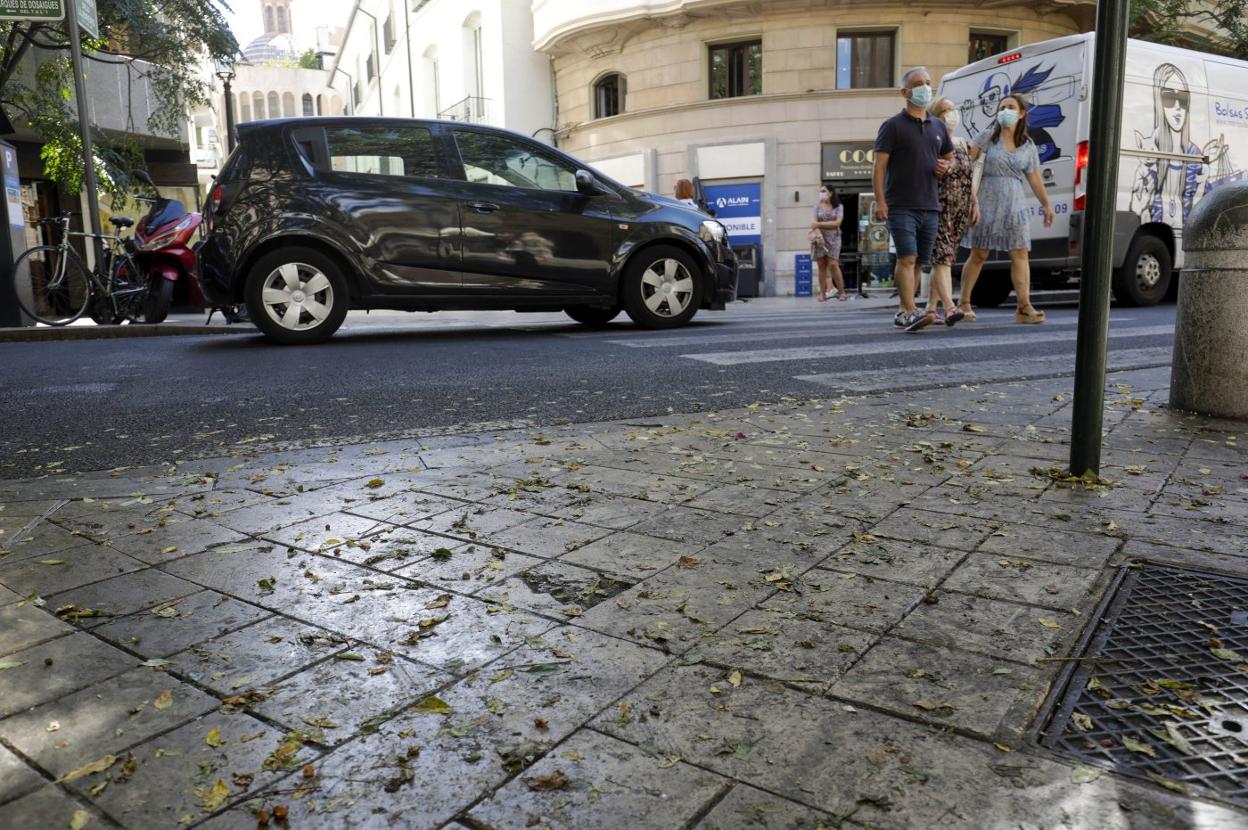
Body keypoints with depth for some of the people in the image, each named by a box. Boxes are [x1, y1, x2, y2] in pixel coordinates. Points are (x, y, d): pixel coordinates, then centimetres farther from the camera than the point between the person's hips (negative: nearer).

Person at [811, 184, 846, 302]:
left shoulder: (838, 206, 4)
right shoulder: (818, 206, 10)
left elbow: (837, 223, -8)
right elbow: (815, 223, 0)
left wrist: (819, 224, -11)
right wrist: (818, 233, -20)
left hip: (833, 238, -2)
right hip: (820, 238, 2)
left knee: (833, 264, -14)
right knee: (822, 266, -1)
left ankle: (841, 292, -5)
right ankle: (822, 293, 2)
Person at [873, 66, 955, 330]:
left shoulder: (938, 126, 18)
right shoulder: (893, 125, 0)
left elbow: (949, 156, 32)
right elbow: (879, 166, -6)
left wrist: (946, 166, 6)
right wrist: (880, 201, -16)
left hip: (930, 207, 6)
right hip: (901, 206, -6)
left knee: (919, 262, 7)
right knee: (907, 259, -15)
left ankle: (902, 312, 16)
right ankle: (910, 312, -21)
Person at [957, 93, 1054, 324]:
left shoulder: (1028, 145, 11)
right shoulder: (987, 137, 2)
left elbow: (1034, 178, 16)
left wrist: (1046, 204, 16)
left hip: (1015, 204, 3)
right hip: (987, 202, -3)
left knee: (1020, 254, -4)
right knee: (979, 255, 0)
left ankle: (1024, 307, -5)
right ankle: (964, 302, 12)